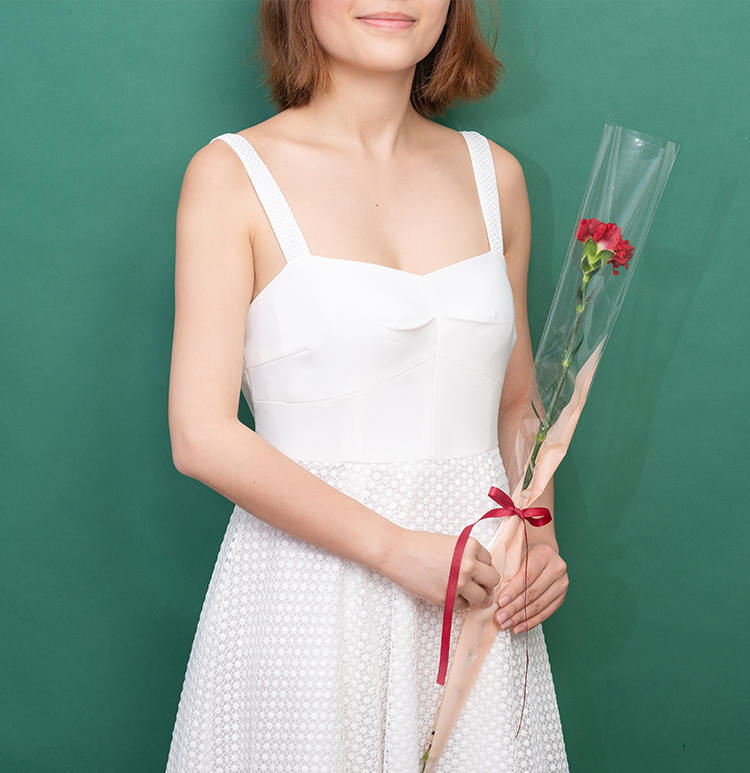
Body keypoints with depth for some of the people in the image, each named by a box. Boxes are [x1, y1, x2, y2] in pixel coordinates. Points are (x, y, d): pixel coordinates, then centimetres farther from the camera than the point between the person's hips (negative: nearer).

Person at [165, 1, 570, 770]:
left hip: (476, 583, 4)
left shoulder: (493, 173, 7)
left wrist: (539, 535, -2)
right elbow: (200, 435, -12)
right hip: (308, 584, -4)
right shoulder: (233, 173, -6)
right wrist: (396, 547, -16)